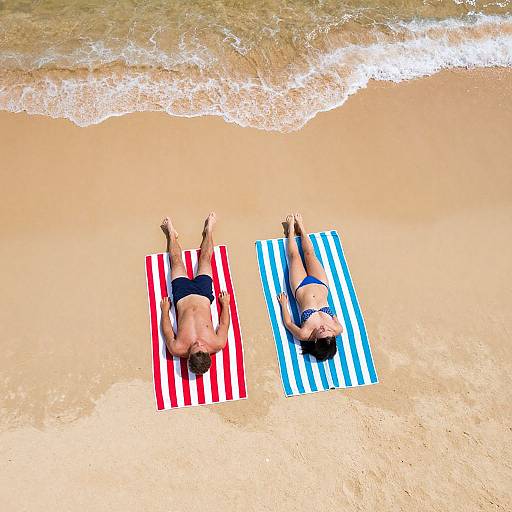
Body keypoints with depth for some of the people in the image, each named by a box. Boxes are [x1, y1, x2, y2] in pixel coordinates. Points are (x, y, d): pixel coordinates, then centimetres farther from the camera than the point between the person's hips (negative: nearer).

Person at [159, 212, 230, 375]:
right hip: (203, 295, 1)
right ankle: (208, 230, 48)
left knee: (176, 261, 19)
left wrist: (164, 310, -2)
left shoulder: (178, 349, -35)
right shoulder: (217, 345, -33)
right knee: (205, 259, 17)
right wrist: (225, 304, 1)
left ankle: (172, 234, 50)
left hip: (182, 296, 0)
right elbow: (224, 323, -13)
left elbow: (167, 330, -14)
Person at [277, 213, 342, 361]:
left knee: (294, 256, 13)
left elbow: (288, 323, -19)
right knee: (309, 253, 15)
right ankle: (300, 226, 45)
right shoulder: (337, 330, -32)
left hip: (302, 287, -2)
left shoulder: (305, 334, -37)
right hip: (320, 284, 2)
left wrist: (283, 304, -9)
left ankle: (291, 228, 44)